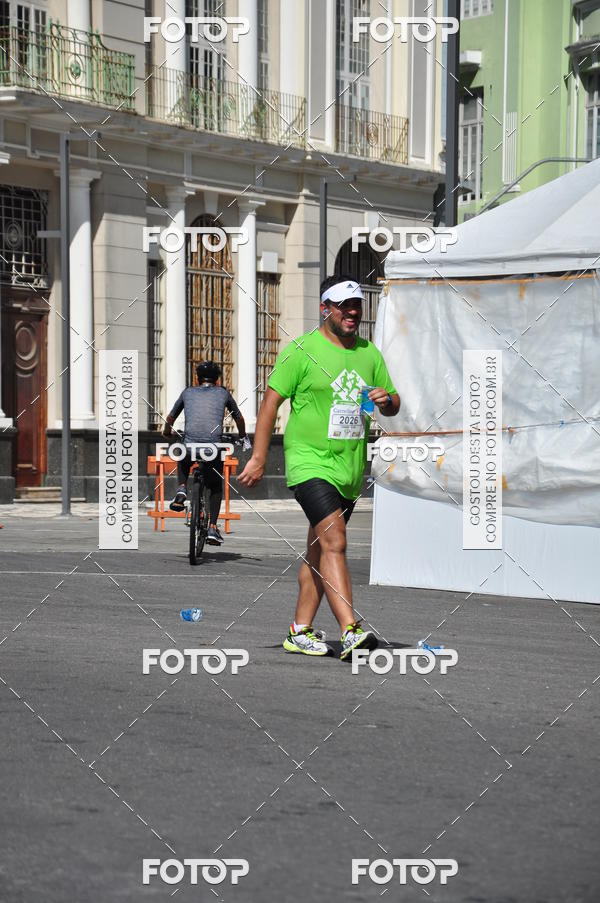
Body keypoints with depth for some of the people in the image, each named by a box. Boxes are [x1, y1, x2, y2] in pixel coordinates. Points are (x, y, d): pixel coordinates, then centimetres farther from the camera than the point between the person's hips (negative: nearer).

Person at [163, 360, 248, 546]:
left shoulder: (188, 392, 20)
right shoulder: (223, 393, 19)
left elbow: (170, 419, 32)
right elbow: (239, 418, 33)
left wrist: (167, 433, 54)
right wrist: (243, 437, 52)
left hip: (190, 445, 0)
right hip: (213, 448, 0)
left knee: (183, 461, 37)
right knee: (216, 487, 22)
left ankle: (181, 490, 13)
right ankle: (213, 528, 11)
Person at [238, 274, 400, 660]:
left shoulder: (370, 354, 12)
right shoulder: (302, 350, -5)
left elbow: (394, 406, 20)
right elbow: (271, 400, -4)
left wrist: (387, 400, -6)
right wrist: (259, 458, -7)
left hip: (350, 468, 6)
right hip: (310, 462, -6)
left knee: (319, 551, 11)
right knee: (333, 541, -20)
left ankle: (300, 631, 20)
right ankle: (350, 630, -27)